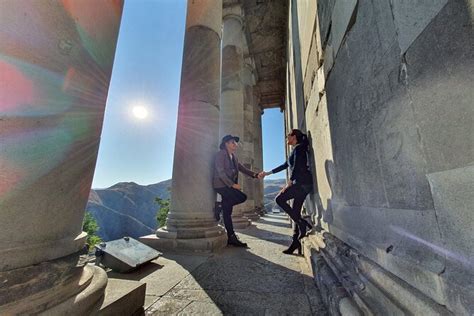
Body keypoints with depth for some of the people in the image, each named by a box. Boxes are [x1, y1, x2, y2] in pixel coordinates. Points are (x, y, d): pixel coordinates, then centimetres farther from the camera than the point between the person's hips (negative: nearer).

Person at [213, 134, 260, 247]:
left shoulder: (233, 156, 17)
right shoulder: (220, 154, -9)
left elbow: (242, 168, 12)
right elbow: (220, 172, -19)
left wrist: (255, 175, -3)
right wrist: (232, 184, -24)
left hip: (228, 185, 9)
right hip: (221, 184, -9)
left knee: (227, 211, 7)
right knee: (242, 197, -17)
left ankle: (231, 238, 14)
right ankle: (220, 206, -3)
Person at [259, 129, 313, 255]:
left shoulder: (298, 148, -4)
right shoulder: (296, 150, 24)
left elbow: (296, 167, -17)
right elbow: (284, 166, 26)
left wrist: (288, 184, -19)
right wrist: (267, 173, 27)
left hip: (302, 183, -9)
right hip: (303, 184, 9)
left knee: (280, 199, -10)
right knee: (296, 213, 6)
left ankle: (304, 225, -7)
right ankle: (296, 243, 10)